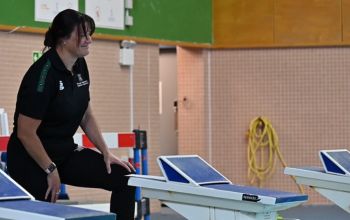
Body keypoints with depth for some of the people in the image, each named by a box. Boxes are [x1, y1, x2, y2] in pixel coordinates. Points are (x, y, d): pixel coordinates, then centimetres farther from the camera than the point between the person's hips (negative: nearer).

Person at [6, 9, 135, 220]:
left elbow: (86, 116, 14)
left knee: (123, 177, -5)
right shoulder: (43, 74, -23)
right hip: (31, 161, -8)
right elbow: (25, 132, -22)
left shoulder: (80, 67, 2)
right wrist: (50, 170, -15)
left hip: (65, 153, 8)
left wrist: (106, 153, 6)